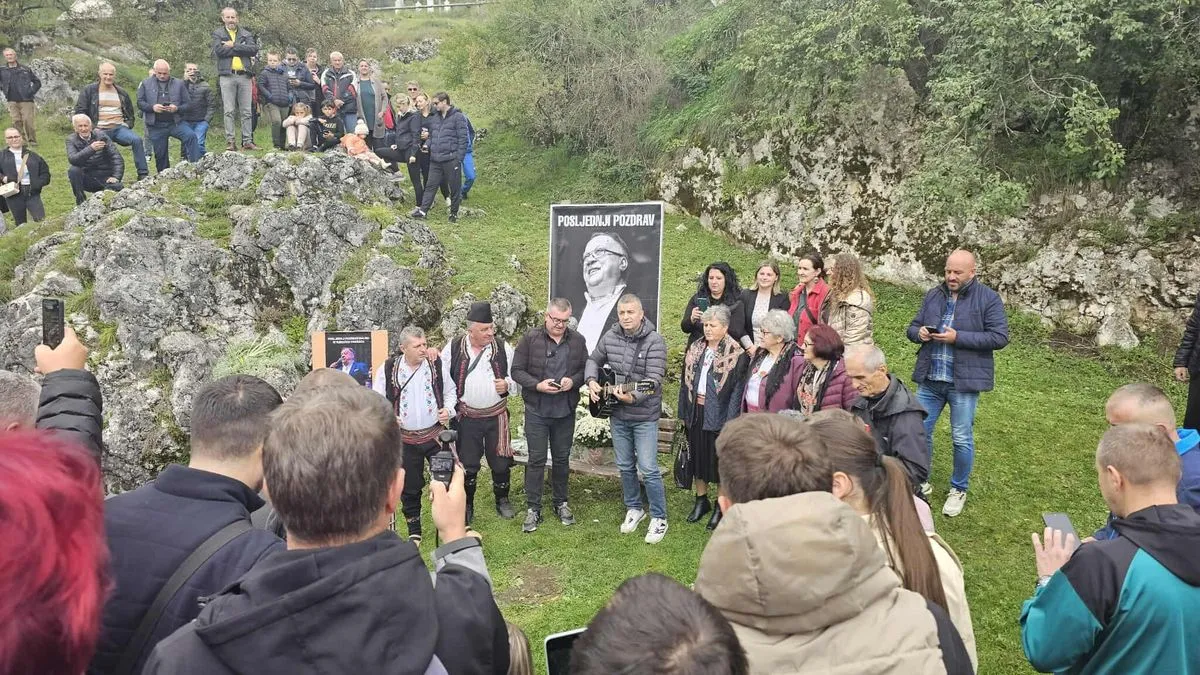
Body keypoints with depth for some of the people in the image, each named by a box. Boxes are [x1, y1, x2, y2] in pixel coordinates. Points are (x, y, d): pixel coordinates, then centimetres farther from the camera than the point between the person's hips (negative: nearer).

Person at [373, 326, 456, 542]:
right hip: (405, 439, 0)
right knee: (409, 486, 12)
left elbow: (450, 391, 10)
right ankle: (414, 531, 29)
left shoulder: (437, 365, -2)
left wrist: (448, 409, -9)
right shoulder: (388, 369, -6)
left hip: (436, 434, 0)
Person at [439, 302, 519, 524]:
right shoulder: (453, 349, -5)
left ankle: (502, 500, 32)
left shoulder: (503, 348, -2)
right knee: (467, 465, 9)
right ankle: (467, 505, 28)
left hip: (496, 416, 1)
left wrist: (507, 385, -15)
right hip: (466, 418, -1)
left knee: (500, 462, 10)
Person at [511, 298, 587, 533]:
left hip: (566, 411, 3)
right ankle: (533, 509, 13)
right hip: (536, 410, -3)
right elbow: (517, 371, -6)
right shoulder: (530, 338, -7)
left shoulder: (577, 341, 2)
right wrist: (538, 385, -21)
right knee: (536, 459, 2)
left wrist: (574, 381, -12)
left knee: (562, 458, 14)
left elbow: (585, 369, 9)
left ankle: (561, 503, 30)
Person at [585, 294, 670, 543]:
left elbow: (654, 379, -23)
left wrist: (634, 397, -38)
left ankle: (659, 518, 11)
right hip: (617, 414, 5)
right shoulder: (610, 337, 1)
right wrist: (591, 380, -4)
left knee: (648, 469, -4)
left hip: (644, 416, -5)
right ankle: (634, 508, 34)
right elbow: (594, 360, 16)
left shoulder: (654, 341, -16)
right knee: (625, 466, 16)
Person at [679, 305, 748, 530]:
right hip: (696, 412, 6)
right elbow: (686, 381, 10)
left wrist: (730, 420, -18)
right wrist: (684, 411, 7)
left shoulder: (736, 354, -11)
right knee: (697, 456, 15)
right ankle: (701, 500, 32)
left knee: (720, 459, 6)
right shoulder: (695, 349, 7)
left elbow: (737, 389, -14)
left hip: (719, 415, -5)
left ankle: (721, 505, 22)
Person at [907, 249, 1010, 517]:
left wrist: (957, 337, -19)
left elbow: (999, 337, -12)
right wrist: (919, 332, -10)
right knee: (920, 432, 9)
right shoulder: (933, 295, 8)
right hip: (930, 379, 4)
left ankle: (959, 490, 26)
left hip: (964, 381, -4)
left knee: (962, 439, 6)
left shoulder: (989, 299, -6)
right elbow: (912, 327, 15)